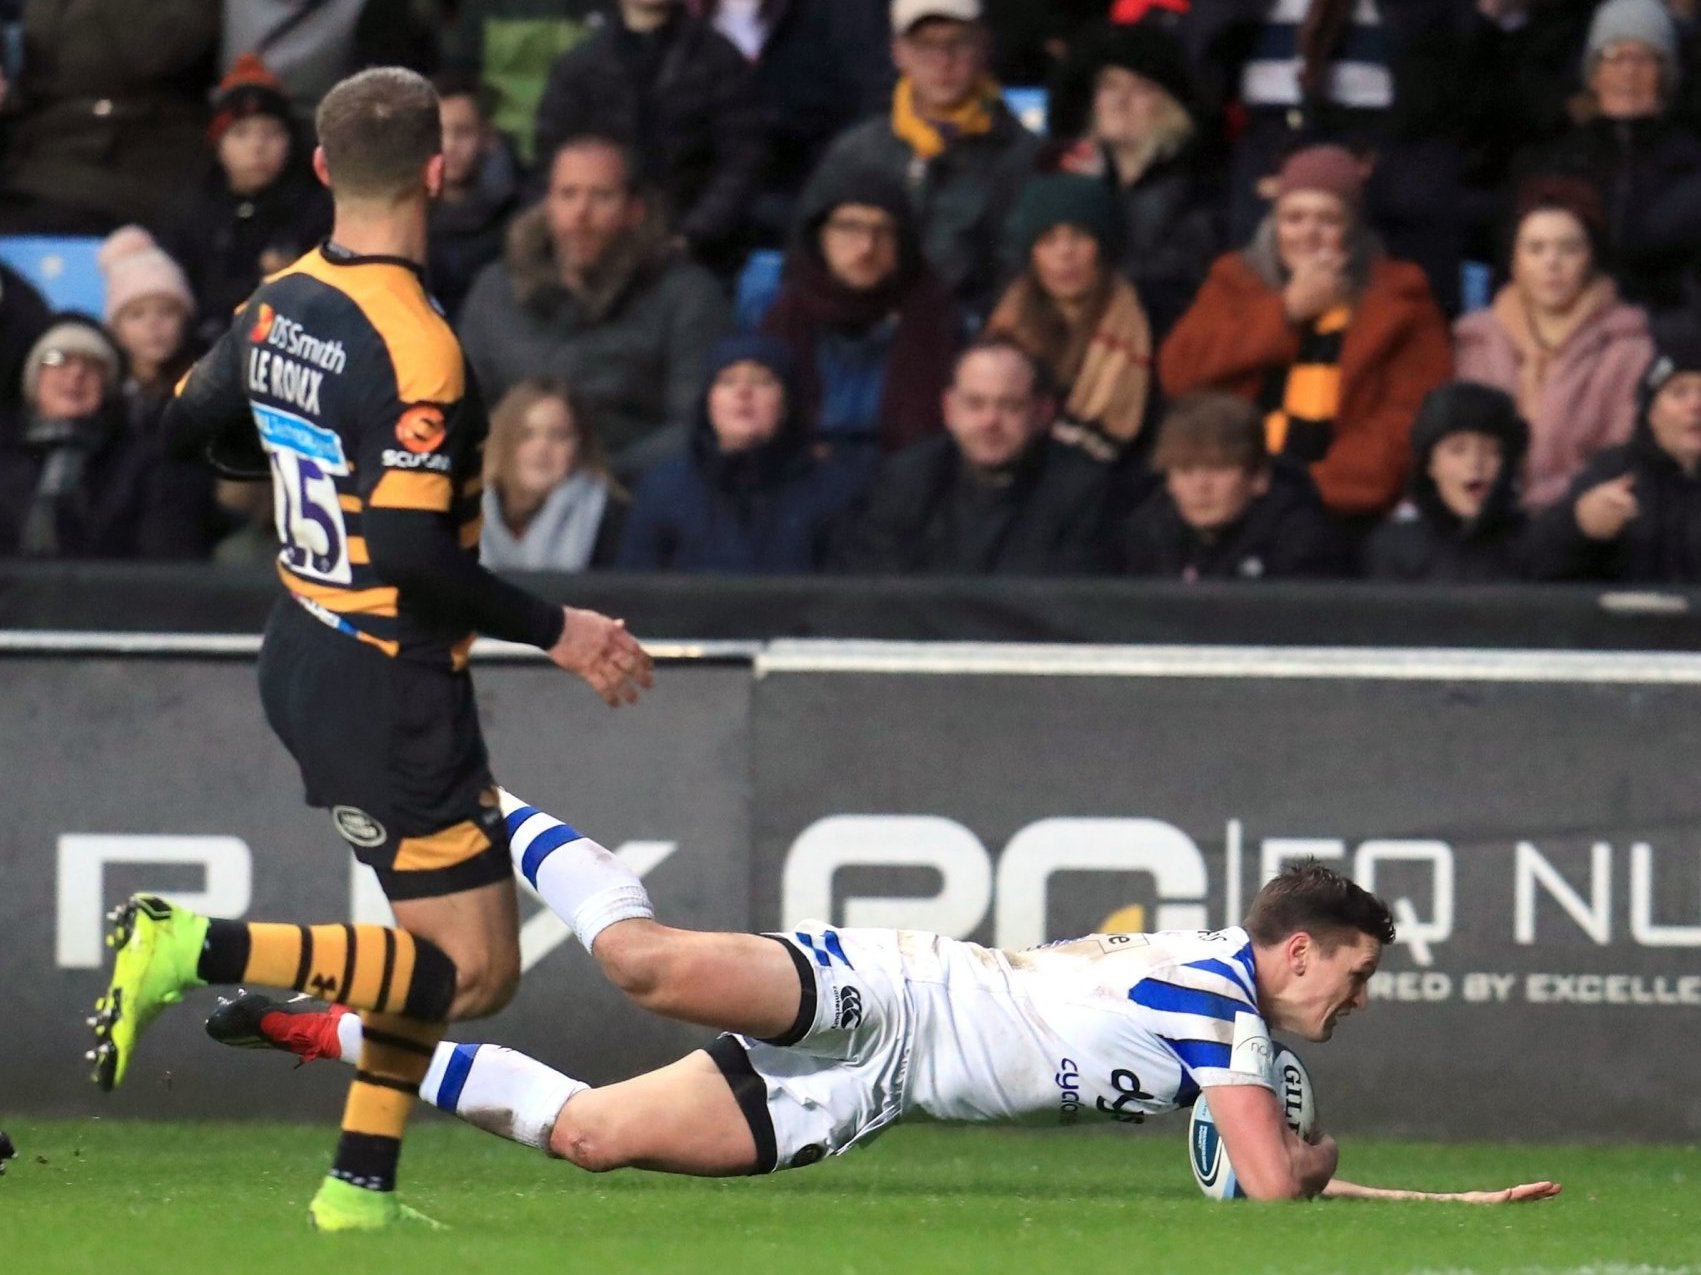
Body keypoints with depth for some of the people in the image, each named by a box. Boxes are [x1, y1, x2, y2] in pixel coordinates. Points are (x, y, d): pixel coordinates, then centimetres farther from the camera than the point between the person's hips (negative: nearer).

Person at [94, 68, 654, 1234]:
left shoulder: (281, 304, 1)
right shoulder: (416, 350, -23)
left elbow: (193, 425, 18)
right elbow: (414, 558, -27)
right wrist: (556, 630, -17)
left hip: (303, 657, 9)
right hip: (391, 689, -9)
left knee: (441, 936, 19)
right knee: (474, 972, -4)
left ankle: (361, 1186, 17)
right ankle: (199, 953, -14)